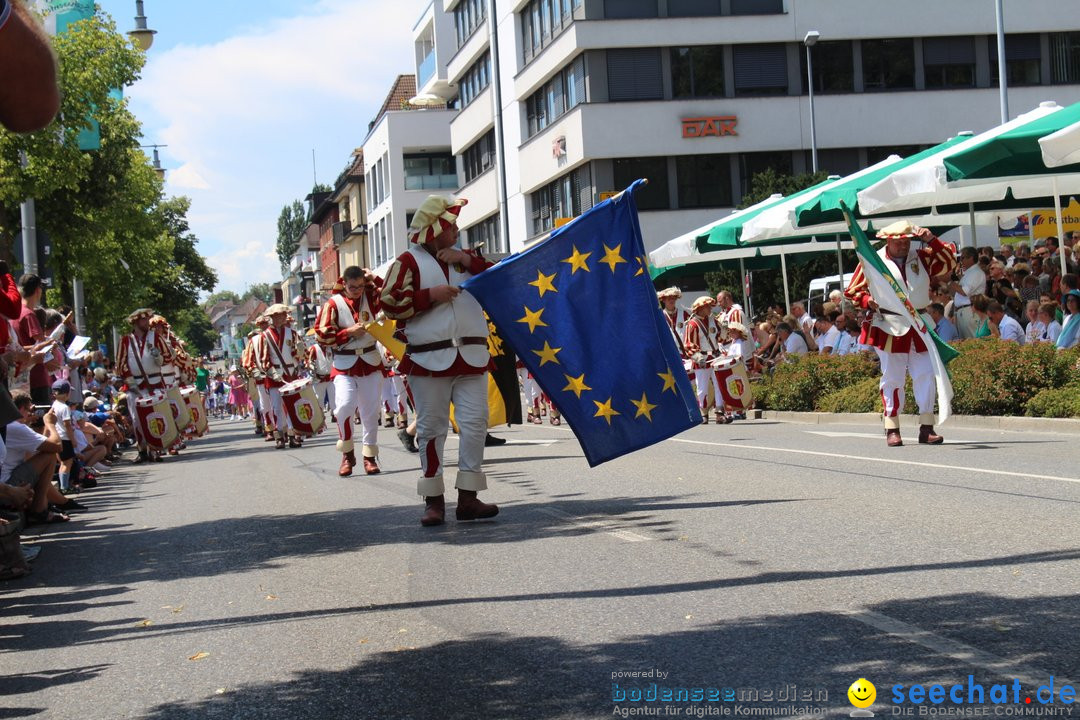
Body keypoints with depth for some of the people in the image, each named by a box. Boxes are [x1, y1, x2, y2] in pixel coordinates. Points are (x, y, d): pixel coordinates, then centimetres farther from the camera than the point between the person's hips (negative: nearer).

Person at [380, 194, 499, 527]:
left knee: (475, 423, -2)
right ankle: (433, 500, 5)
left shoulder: (464, 258, 19)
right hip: (429, 359, -4)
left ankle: (468, 497, 3)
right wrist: (430, 295, -13)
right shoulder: (409, 261, 3)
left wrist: (469, 260, -4)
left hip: (472, 357, 4)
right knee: (431, 427, -1)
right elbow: (390, 303, -5)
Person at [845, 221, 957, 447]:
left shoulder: (921, 257, 11)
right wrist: (868, 301, -17)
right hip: (889, 328, -3)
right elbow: (852, 291, 3)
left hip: (920, 327, 3)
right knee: (892, 378, 1)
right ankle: (892, 429, 6)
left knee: (926, 375, 0)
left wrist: (932, 241, -2)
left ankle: (926, 428, 6)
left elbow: (948, 262, 8)